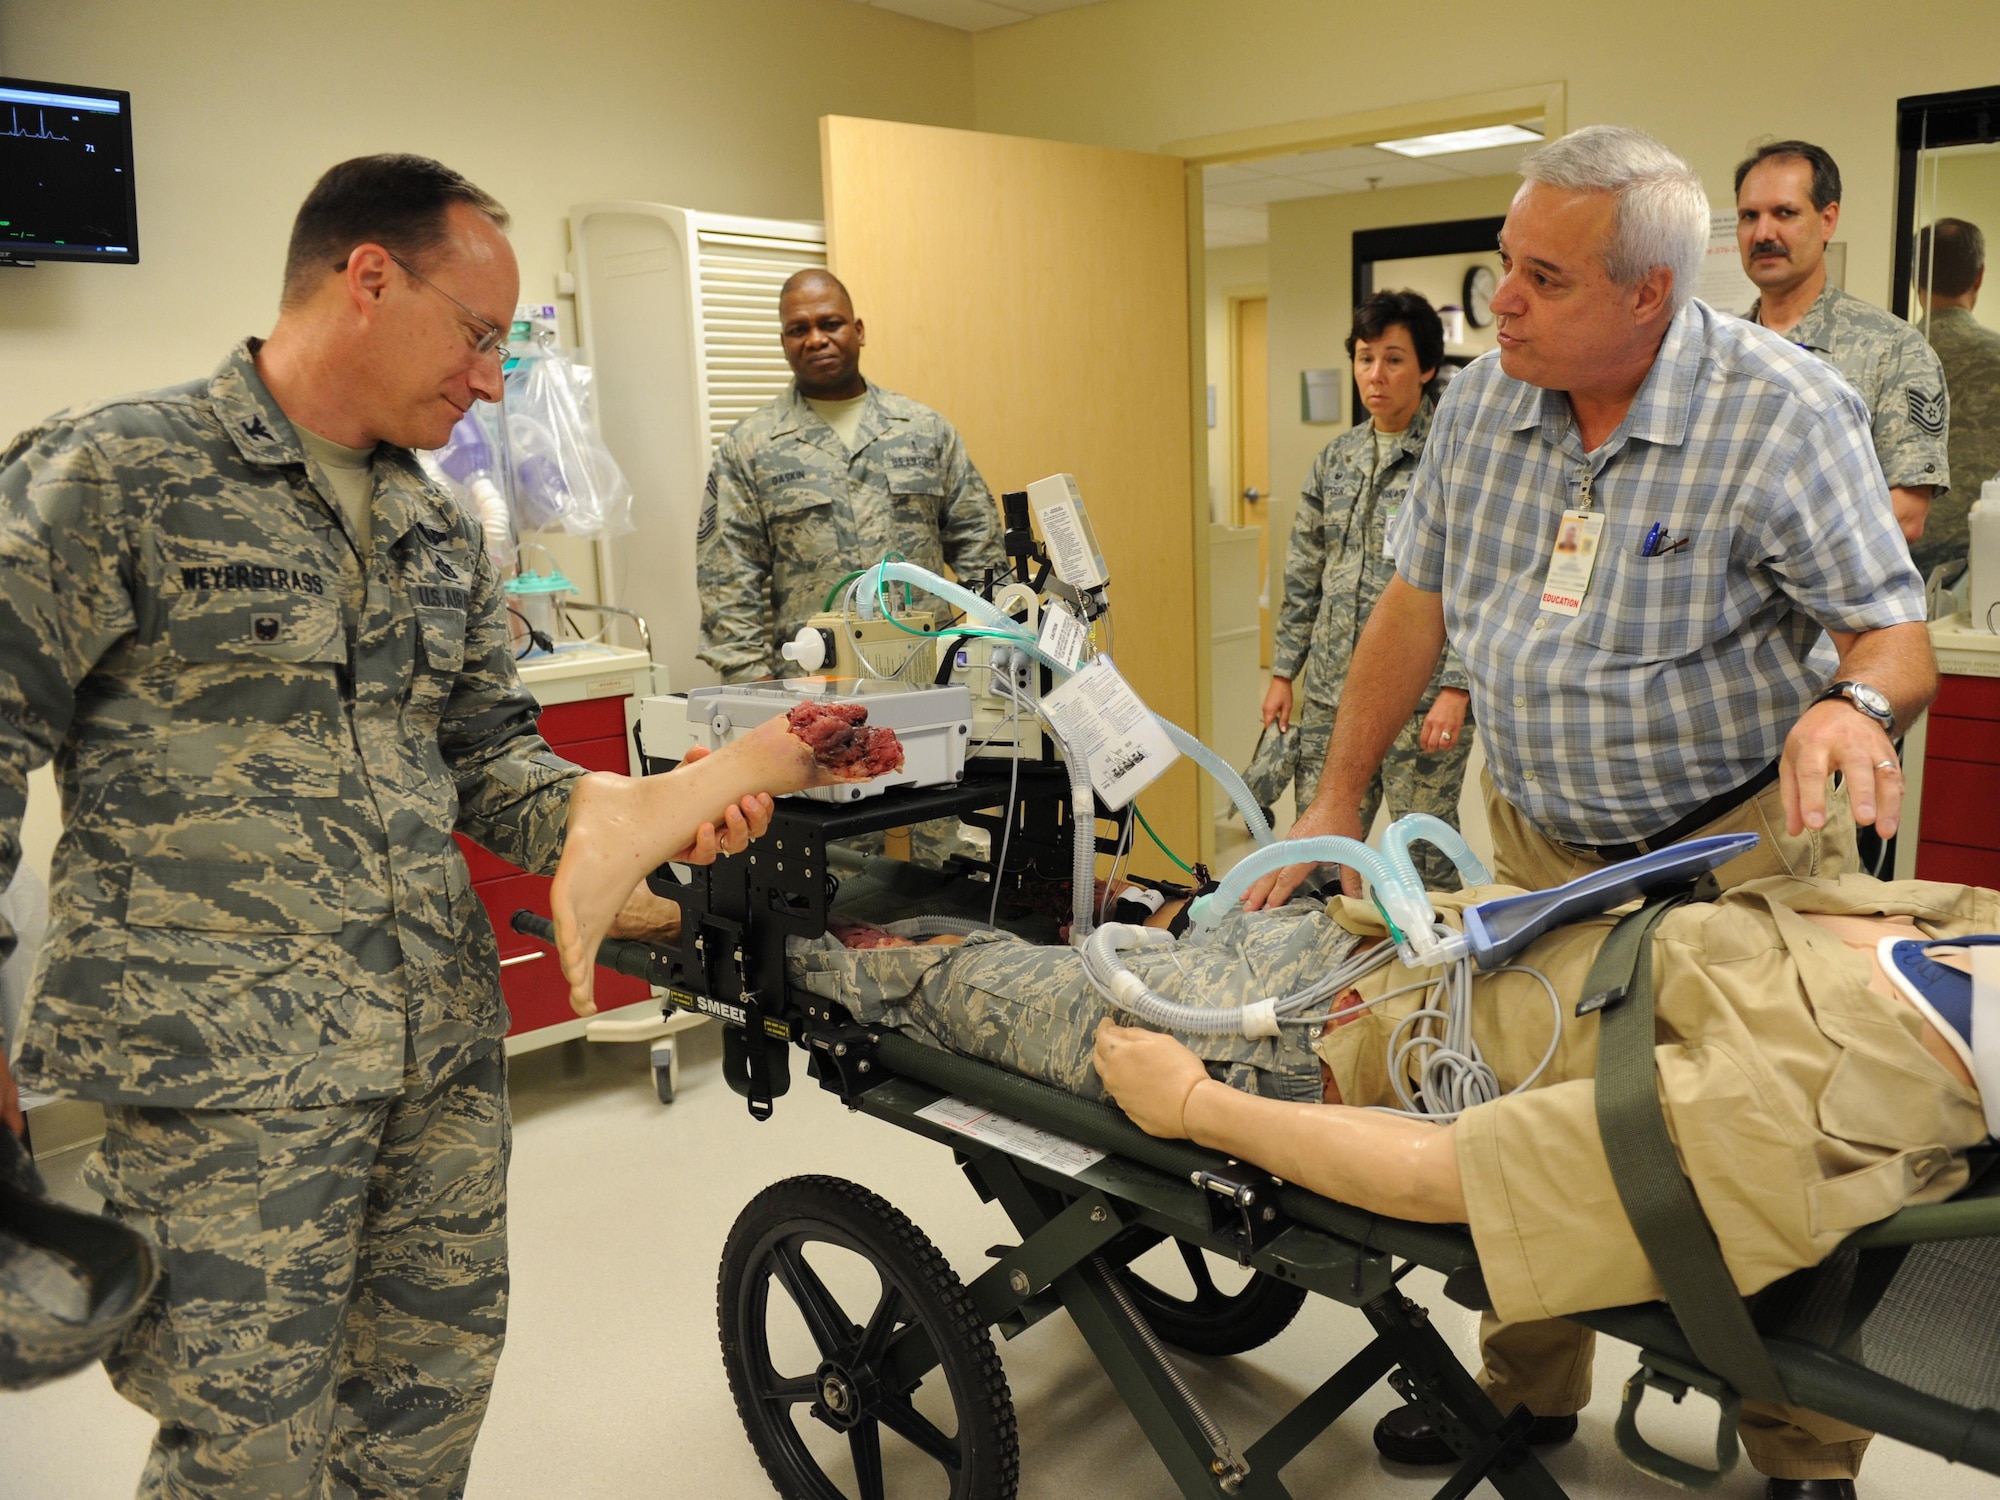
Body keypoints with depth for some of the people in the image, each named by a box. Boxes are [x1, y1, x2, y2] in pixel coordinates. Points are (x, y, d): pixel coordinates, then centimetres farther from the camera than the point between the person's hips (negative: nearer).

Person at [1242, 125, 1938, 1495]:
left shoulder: (1786, 415, -17)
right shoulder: (1485, 401, -2)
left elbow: (1894, 632, -16)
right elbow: (1418, 603, 3)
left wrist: (1855, 706, -40)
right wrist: (1338, 803, 1)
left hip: (1737, 843, -4)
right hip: (1542, 842, 5)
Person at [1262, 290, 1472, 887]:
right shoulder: (1335, 459, 12)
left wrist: (1455, 687, -17)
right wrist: (1282, 672, 13)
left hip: (1420, 698, -5)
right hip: (1332, 692, 5)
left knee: (1425, 859, 3)